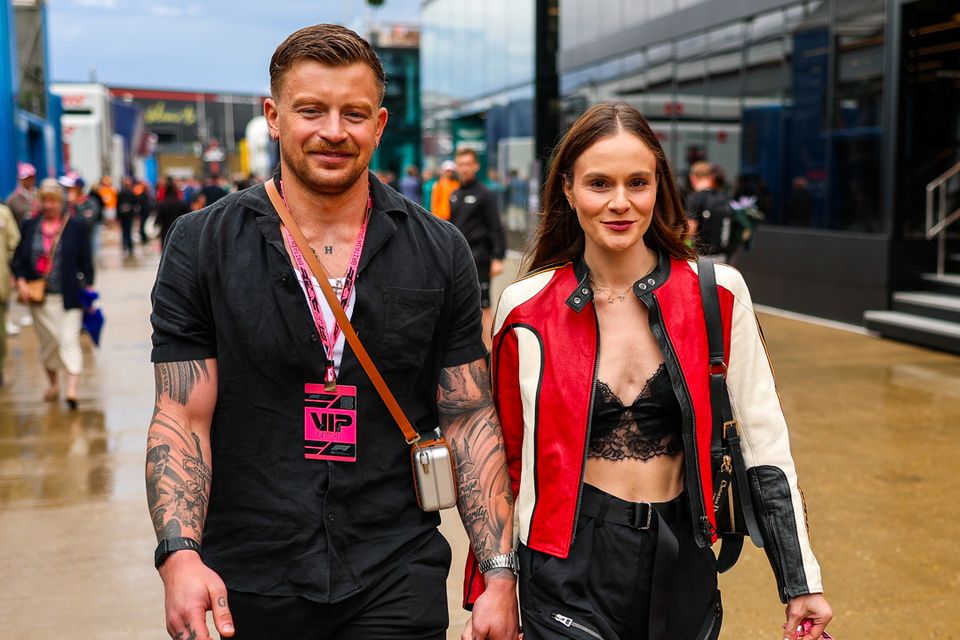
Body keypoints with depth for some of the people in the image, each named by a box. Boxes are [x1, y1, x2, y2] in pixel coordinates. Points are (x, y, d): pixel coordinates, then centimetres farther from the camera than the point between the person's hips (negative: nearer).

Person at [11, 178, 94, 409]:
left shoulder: (76, 226, -1)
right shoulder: (30, 226, 6)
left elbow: (86, 261, 0)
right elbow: (18, 258, 7)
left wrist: (88, 288, -5)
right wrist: (21, 281, -8)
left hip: (69, 296, -3)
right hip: (39, 296, 4)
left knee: (69, 340, -10)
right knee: (47, 341, 15)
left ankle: (72, 388, -15)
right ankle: (53, 384, 33)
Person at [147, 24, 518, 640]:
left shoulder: (440, 253, -1)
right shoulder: (202, 245, -3)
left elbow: (470, 418, 0)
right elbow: (182, 418, -5)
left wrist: (499, 575, -5)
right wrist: (180, 554, -20)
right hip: (246, 587, 1)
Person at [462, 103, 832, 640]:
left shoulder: (717, 295, -5)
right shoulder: (528, 310, -5)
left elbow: (765, 443, 0)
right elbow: (507, 459, 3)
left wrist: (801, 581, 0)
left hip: (682, 563, 2)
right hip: (571, 571, -1)